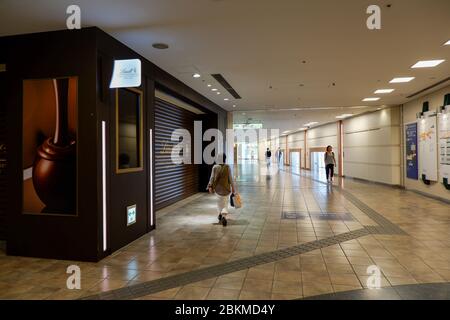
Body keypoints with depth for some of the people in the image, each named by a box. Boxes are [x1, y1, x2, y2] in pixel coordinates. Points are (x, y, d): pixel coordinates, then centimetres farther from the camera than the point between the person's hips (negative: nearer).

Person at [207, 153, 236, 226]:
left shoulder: (215, 167, -6)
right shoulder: (227, 167, -10)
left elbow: (212, 177, -8)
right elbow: (231, 178, -7)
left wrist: (210, 186, -4)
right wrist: (233, 187, 1)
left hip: (217, 188, 2)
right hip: (226, 188, -2)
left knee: (219, 201, 25)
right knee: (225, 203, 7)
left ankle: (220, 215, 38)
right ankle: (223, 216, -16)